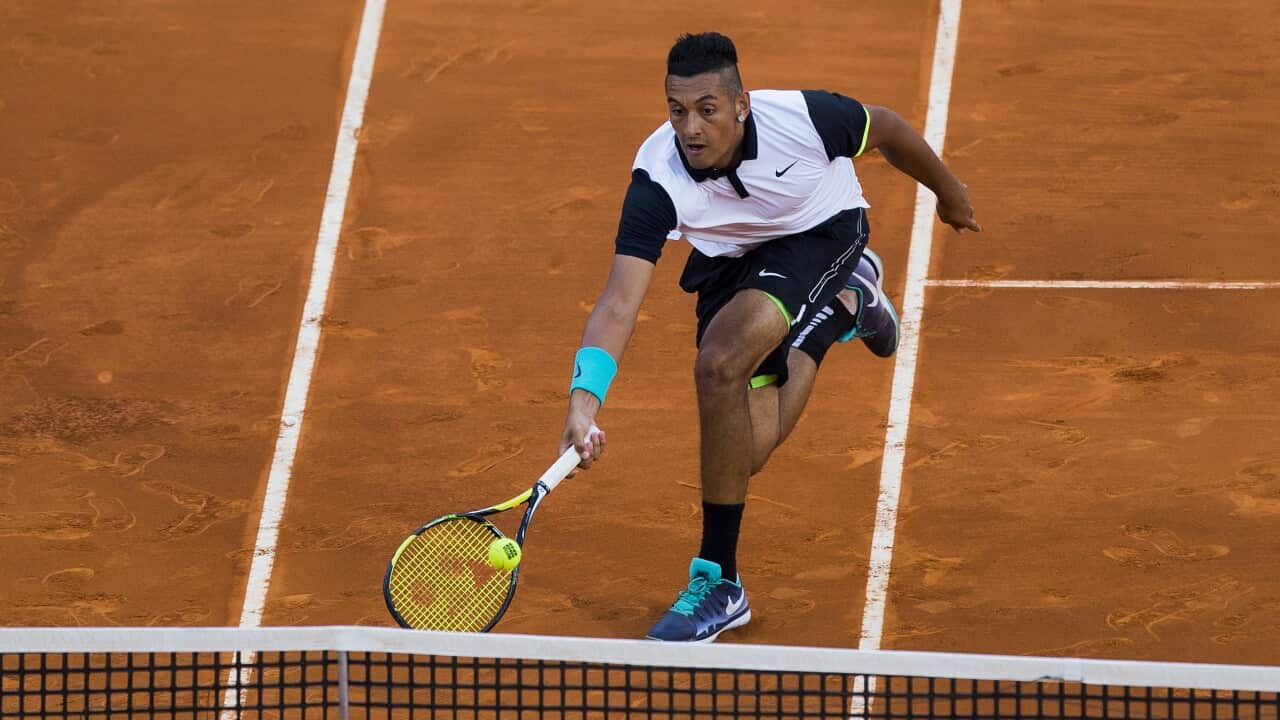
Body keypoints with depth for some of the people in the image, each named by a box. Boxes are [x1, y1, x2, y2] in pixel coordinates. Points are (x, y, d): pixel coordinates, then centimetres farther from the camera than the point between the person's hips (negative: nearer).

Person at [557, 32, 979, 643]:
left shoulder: (804, 118, -33)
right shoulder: (657, 181, -31)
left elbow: (886, 130, -9)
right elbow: (617, 305, -36)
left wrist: (949, 193, 10)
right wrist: (584, 400, -53)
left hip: (820, 233, -4)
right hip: (729, 265, 4)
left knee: (721, 359, -31)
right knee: (746, 450, -7)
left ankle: (717, 583, -20)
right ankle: (847, 304, 24)